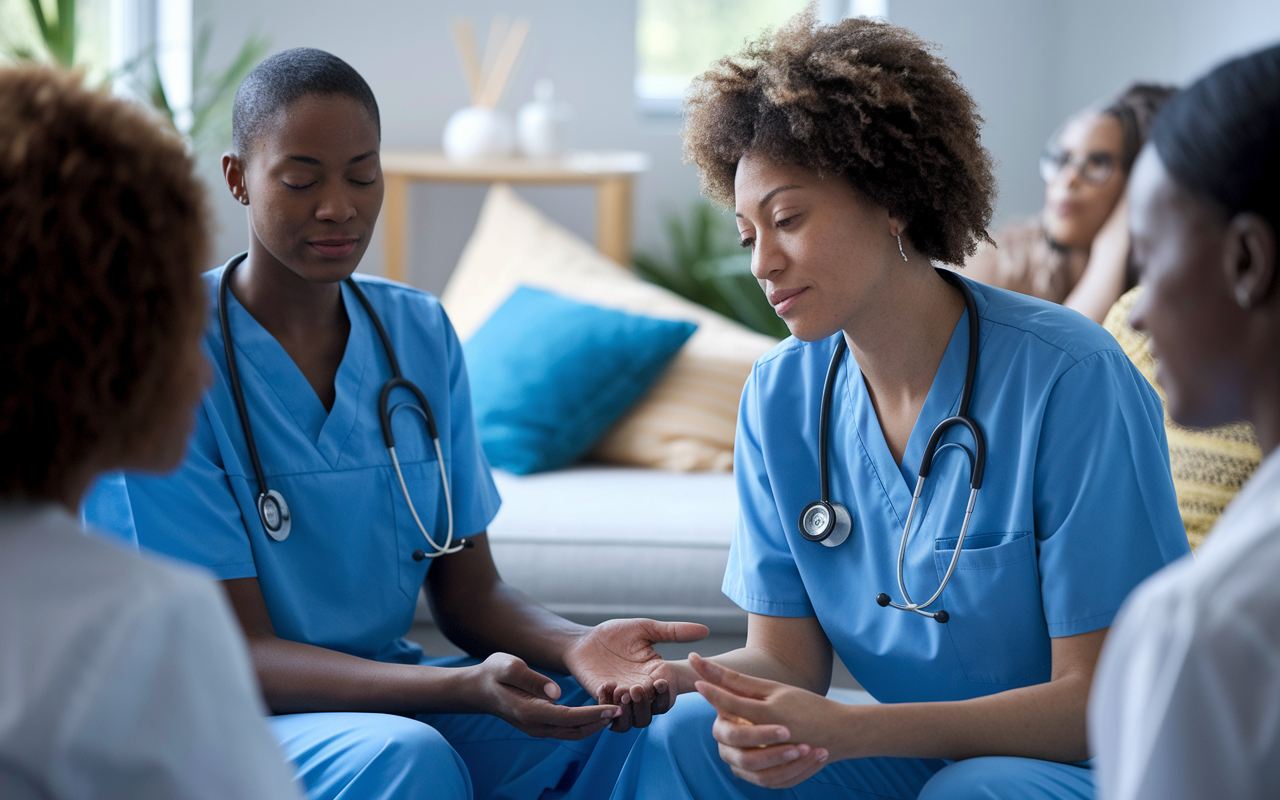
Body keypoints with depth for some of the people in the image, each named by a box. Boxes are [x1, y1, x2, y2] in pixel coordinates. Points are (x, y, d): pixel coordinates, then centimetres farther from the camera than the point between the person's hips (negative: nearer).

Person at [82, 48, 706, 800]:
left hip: (387, 688, 5)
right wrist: (468, 688, -32)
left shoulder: (421, 334, 4)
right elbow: (240, 654, -17)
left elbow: (470, 591, 5)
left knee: (628, 715, -17)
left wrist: (576, 647, -20)